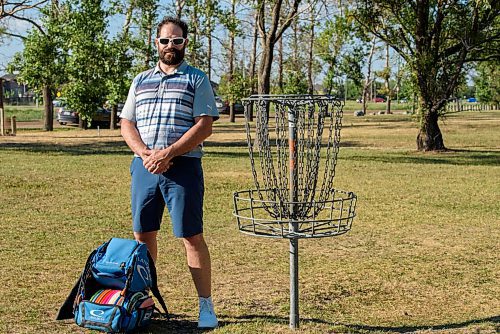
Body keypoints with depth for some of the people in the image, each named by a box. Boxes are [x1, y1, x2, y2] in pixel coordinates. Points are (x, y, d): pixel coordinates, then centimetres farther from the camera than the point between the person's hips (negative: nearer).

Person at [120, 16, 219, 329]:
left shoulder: (197, 79, 5)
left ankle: (206, 305, 2)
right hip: (144, 166, 4)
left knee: (192, 236, -4)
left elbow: (204, 126, -5)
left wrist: (168, 153, -15)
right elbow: (127, 124, 12)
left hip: (183, 165, -4)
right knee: (144, 234, 8)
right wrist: (145, 153, -8)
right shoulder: (141, 81, 17)